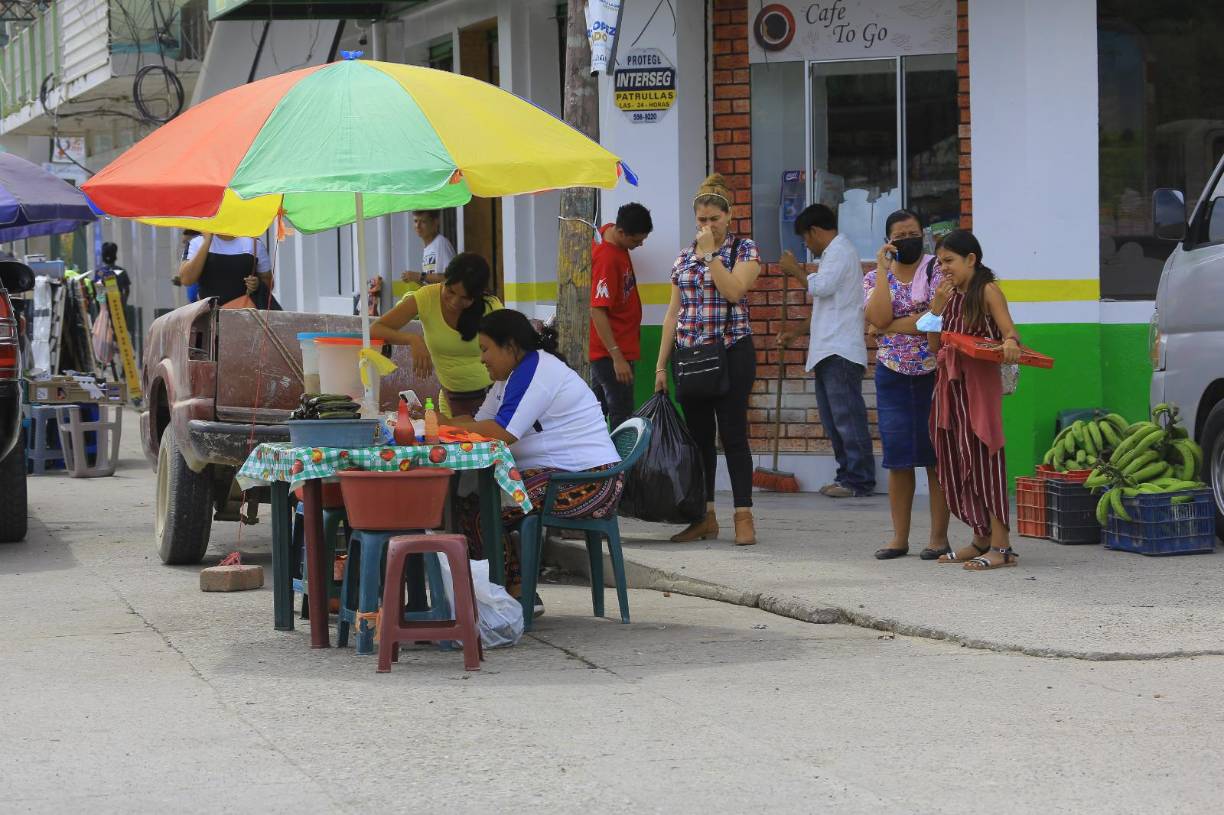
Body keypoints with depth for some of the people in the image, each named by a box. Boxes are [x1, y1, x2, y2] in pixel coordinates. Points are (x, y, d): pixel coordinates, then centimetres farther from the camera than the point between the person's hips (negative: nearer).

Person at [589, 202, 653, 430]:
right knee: (621, 416, -11)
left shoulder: (609, 231, 4)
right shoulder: (607, 259, -24)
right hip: (609, 351, -10)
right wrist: (617, 357, -27)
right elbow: (597, 312, -26)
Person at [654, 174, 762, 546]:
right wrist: (661, 364, 10)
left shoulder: (745, 249, 0)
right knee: (699, 436, 7)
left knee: (733, 434, -6)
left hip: (731, 352, -5)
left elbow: (733, 290, -18)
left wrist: (711, 253, -12)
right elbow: (674, 312, 14)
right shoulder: (684, 256, 13)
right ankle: (705, 518, 12)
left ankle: (744, 517, -3)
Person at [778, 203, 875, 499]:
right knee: (833, 419, 11)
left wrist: (795, 271, -3)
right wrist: (797, 333, 30)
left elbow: (821, 286, -19)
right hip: (829, 352, 11)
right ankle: (847, 475, 13)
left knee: (846, 416, -11)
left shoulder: (839, 250, -6)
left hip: (840, 352, -11)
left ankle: (859, 479, -11)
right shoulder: (836, 252, 26)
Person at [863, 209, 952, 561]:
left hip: (934, 374, -3)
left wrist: (894, 324, -10)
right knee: (898, 458, 4)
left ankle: (939, 536, 4)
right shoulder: (875, 278, 7)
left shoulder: (936, 269, 0)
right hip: (893, 376, 3)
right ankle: (899, 537, 10)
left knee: (936, 456, -1)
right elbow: (879, 318, -12)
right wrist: (883, 269, -11)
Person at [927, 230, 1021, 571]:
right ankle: (981, 540, 16)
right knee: (956, 459, 8)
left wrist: (1010, 343, -37)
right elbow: (935, 342, 13)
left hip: (980, 380, -8)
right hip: (950, 382, 8)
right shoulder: (950, 295, 18)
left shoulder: (987, 291, -4)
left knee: (982, 456, -10)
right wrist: (938, 305, 2)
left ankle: (1000, 546, -10)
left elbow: (1010, 332, -14)